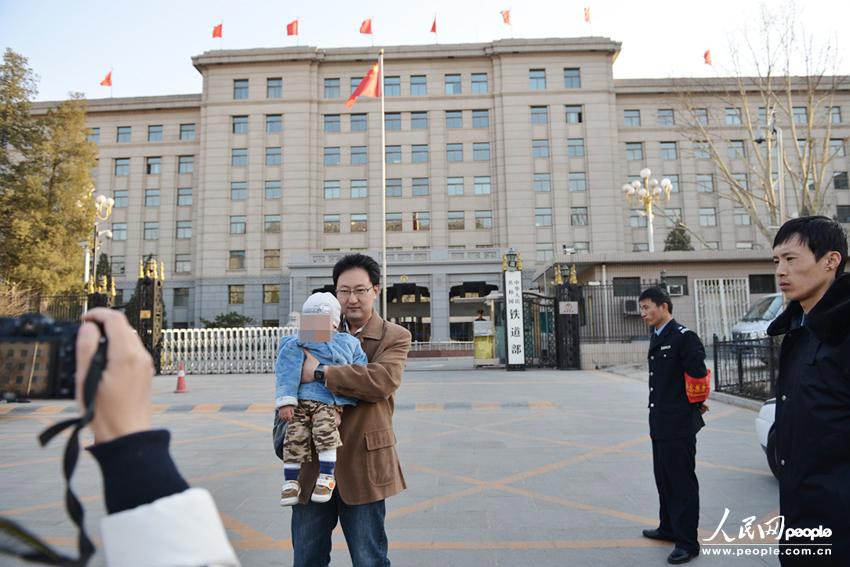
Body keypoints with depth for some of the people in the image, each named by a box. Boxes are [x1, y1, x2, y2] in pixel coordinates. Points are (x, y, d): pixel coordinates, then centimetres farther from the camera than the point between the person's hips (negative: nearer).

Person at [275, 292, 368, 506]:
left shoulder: (347, 344, 13)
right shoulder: (293, 346, 8)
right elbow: (286, 374, 0)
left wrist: (345, 399, 3)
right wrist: (285, 402, -10)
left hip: (329, 403, -1)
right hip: (300, 401, 1)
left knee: (326, 431, -22)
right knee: (295, 436, -7)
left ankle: (327, 476, -7)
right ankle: (291, 480, 12)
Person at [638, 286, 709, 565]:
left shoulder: (683, 336, -15)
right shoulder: (656, 338, 13)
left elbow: (698, 375, -17)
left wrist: (693, 405, -3)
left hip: (679, 424, -9)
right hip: (659, 424, 9)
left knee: (682, 481, 1)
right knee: (664, 478, 19)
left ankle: (687, 542, 13)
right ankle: (669, 528, 35)